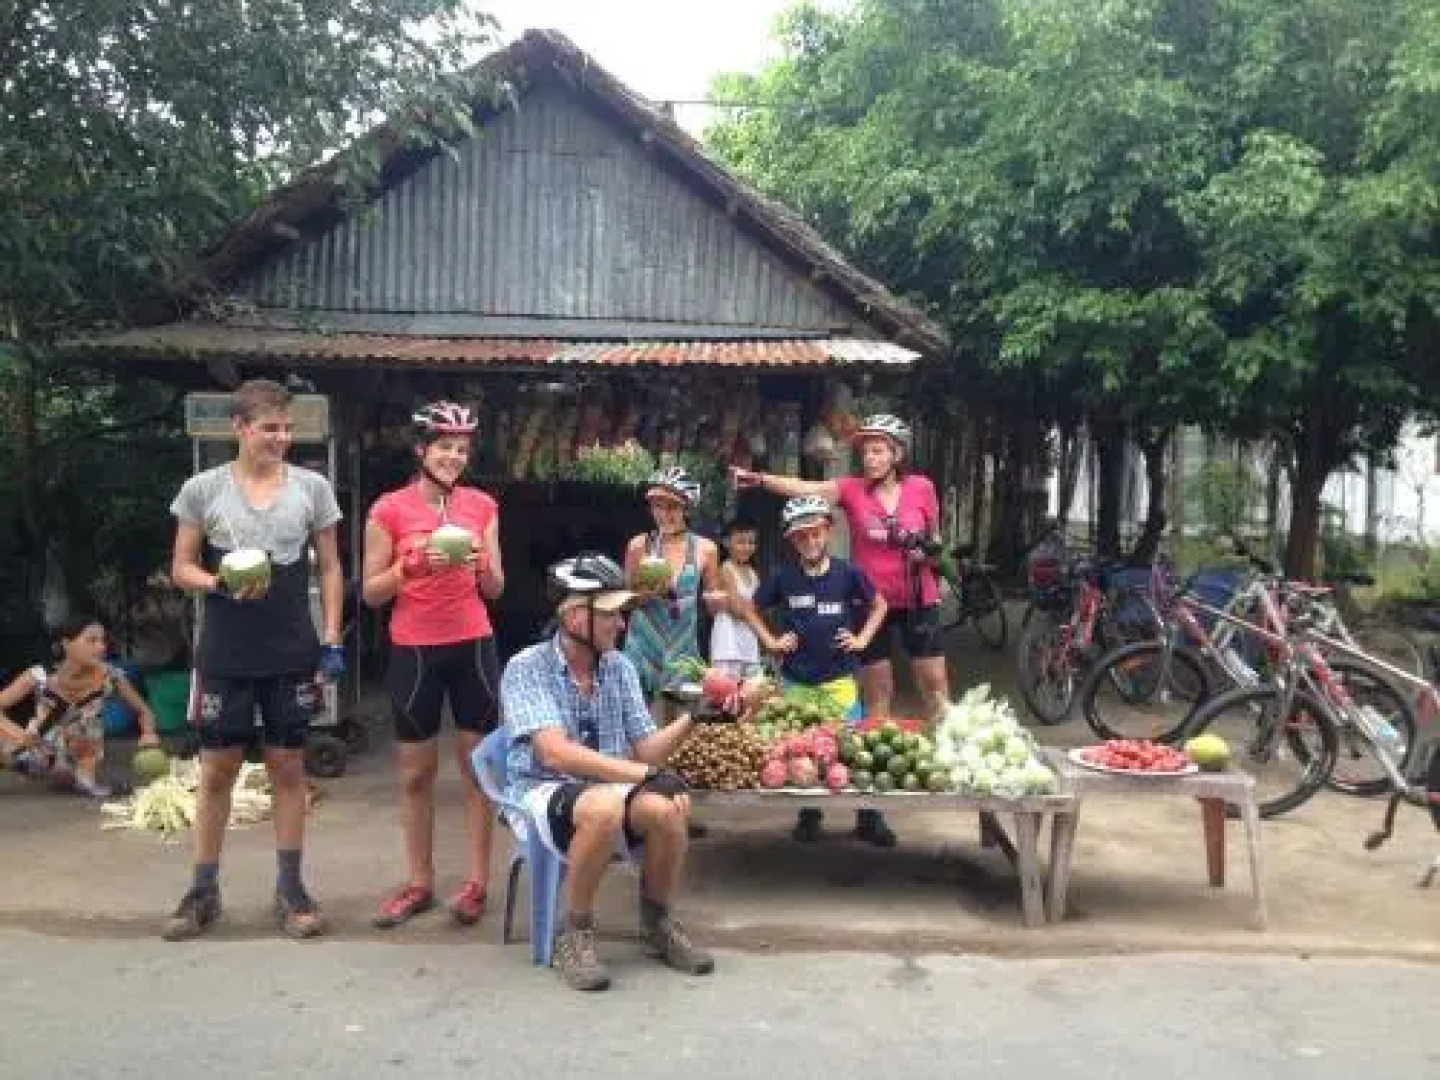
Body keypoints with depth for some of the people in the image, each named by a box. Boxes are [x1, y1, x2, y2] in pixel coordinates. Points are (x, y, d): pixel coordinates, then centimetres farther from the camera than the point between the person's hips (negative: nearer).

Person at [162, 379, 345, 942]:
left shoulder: (312, 487, 1)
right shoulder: (202, 488, -2)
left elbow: (329, 567, 6)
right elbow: (181, 568, 3)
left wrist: (331, 638, -1)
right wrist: (221, 585, -17)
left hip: (293, 654, 1)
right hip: (225, 656, 0)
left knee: (288, 767, 8)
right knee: (216, 769, 7)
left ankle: (290, 886, 19)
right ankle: (204, 889, 20)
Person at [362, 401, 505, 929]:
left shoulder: (482, 505, 4)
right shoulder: (389, 509, -4)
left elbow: (495, 590, 7)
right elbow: (371, 592, -1)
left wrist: (481, 565, -14)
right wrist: (414, 565, -17)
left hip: (473, 645, 2)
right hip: (413, 649, -1)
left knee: (478, 763, 5)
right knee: (416, 771, 8)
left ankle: (477, 881, 15)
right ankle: (419, 883, 21)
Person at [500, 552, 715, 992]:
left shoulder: (620, 667, 5)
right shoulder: (527, 668, -12)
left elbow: (646, 750, 3)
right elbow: (555, 754, -24)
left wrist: (691, 719, -14)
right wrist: (647, 775, -30)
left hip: (611, 789, 5)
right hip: (545, 792, -5)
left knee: (666, 809, -27)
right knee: (606, 807, -37)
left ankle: (657, 924, 0)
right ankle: (576, 934, -15)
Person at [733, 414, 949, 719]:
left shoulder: (922, 488, -4)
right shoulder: (852, 489, -6)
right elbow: (805, 488, -22)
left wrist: (929, 548, -12)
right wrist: (759, 479, -37)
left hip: (919, 600, 0)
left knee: (935, 682, 7)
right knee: (876, 689, 10)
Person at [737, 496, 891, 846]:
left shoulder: (848, 573, -4)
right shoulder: (783, 578, -2)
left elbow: (879, 604, 11)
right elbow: (750, 609, 12)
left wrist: (862, 638, 1)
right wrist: (770, 640, 2)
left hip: (839, 679, -1)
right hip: (795, 680, 1)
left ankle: (868, 817, 11)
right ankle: (808, 814, 25)